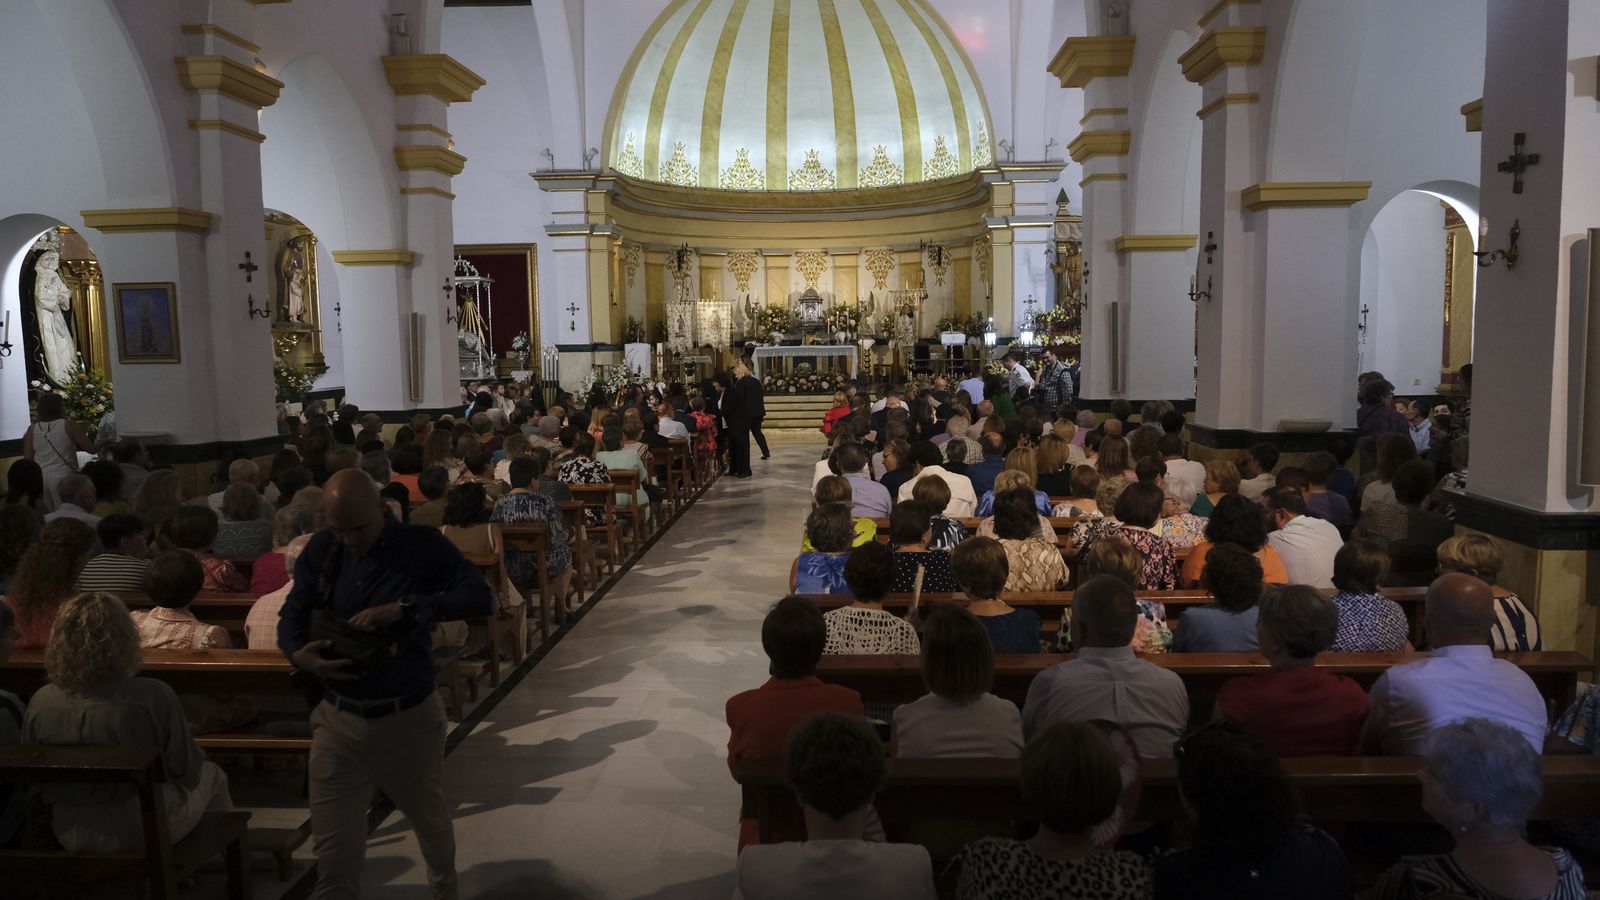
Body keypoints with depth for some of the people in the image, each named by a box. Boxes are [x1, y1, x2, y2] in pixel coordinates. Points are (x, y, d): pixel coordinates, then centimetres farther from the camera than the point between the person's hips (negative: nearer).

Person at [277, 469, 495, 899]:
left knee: (429, 817, 24)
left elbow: (480, 597, -22)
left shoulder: (422, 545, -12)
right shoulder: (321, 549, 0)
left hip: (408, 717, -1)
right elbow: (292, 615, 4)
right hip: (337, 718, 2)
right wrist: (299, 654, -19)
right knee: (333, 850, 4)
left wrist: (403, 608, -32)